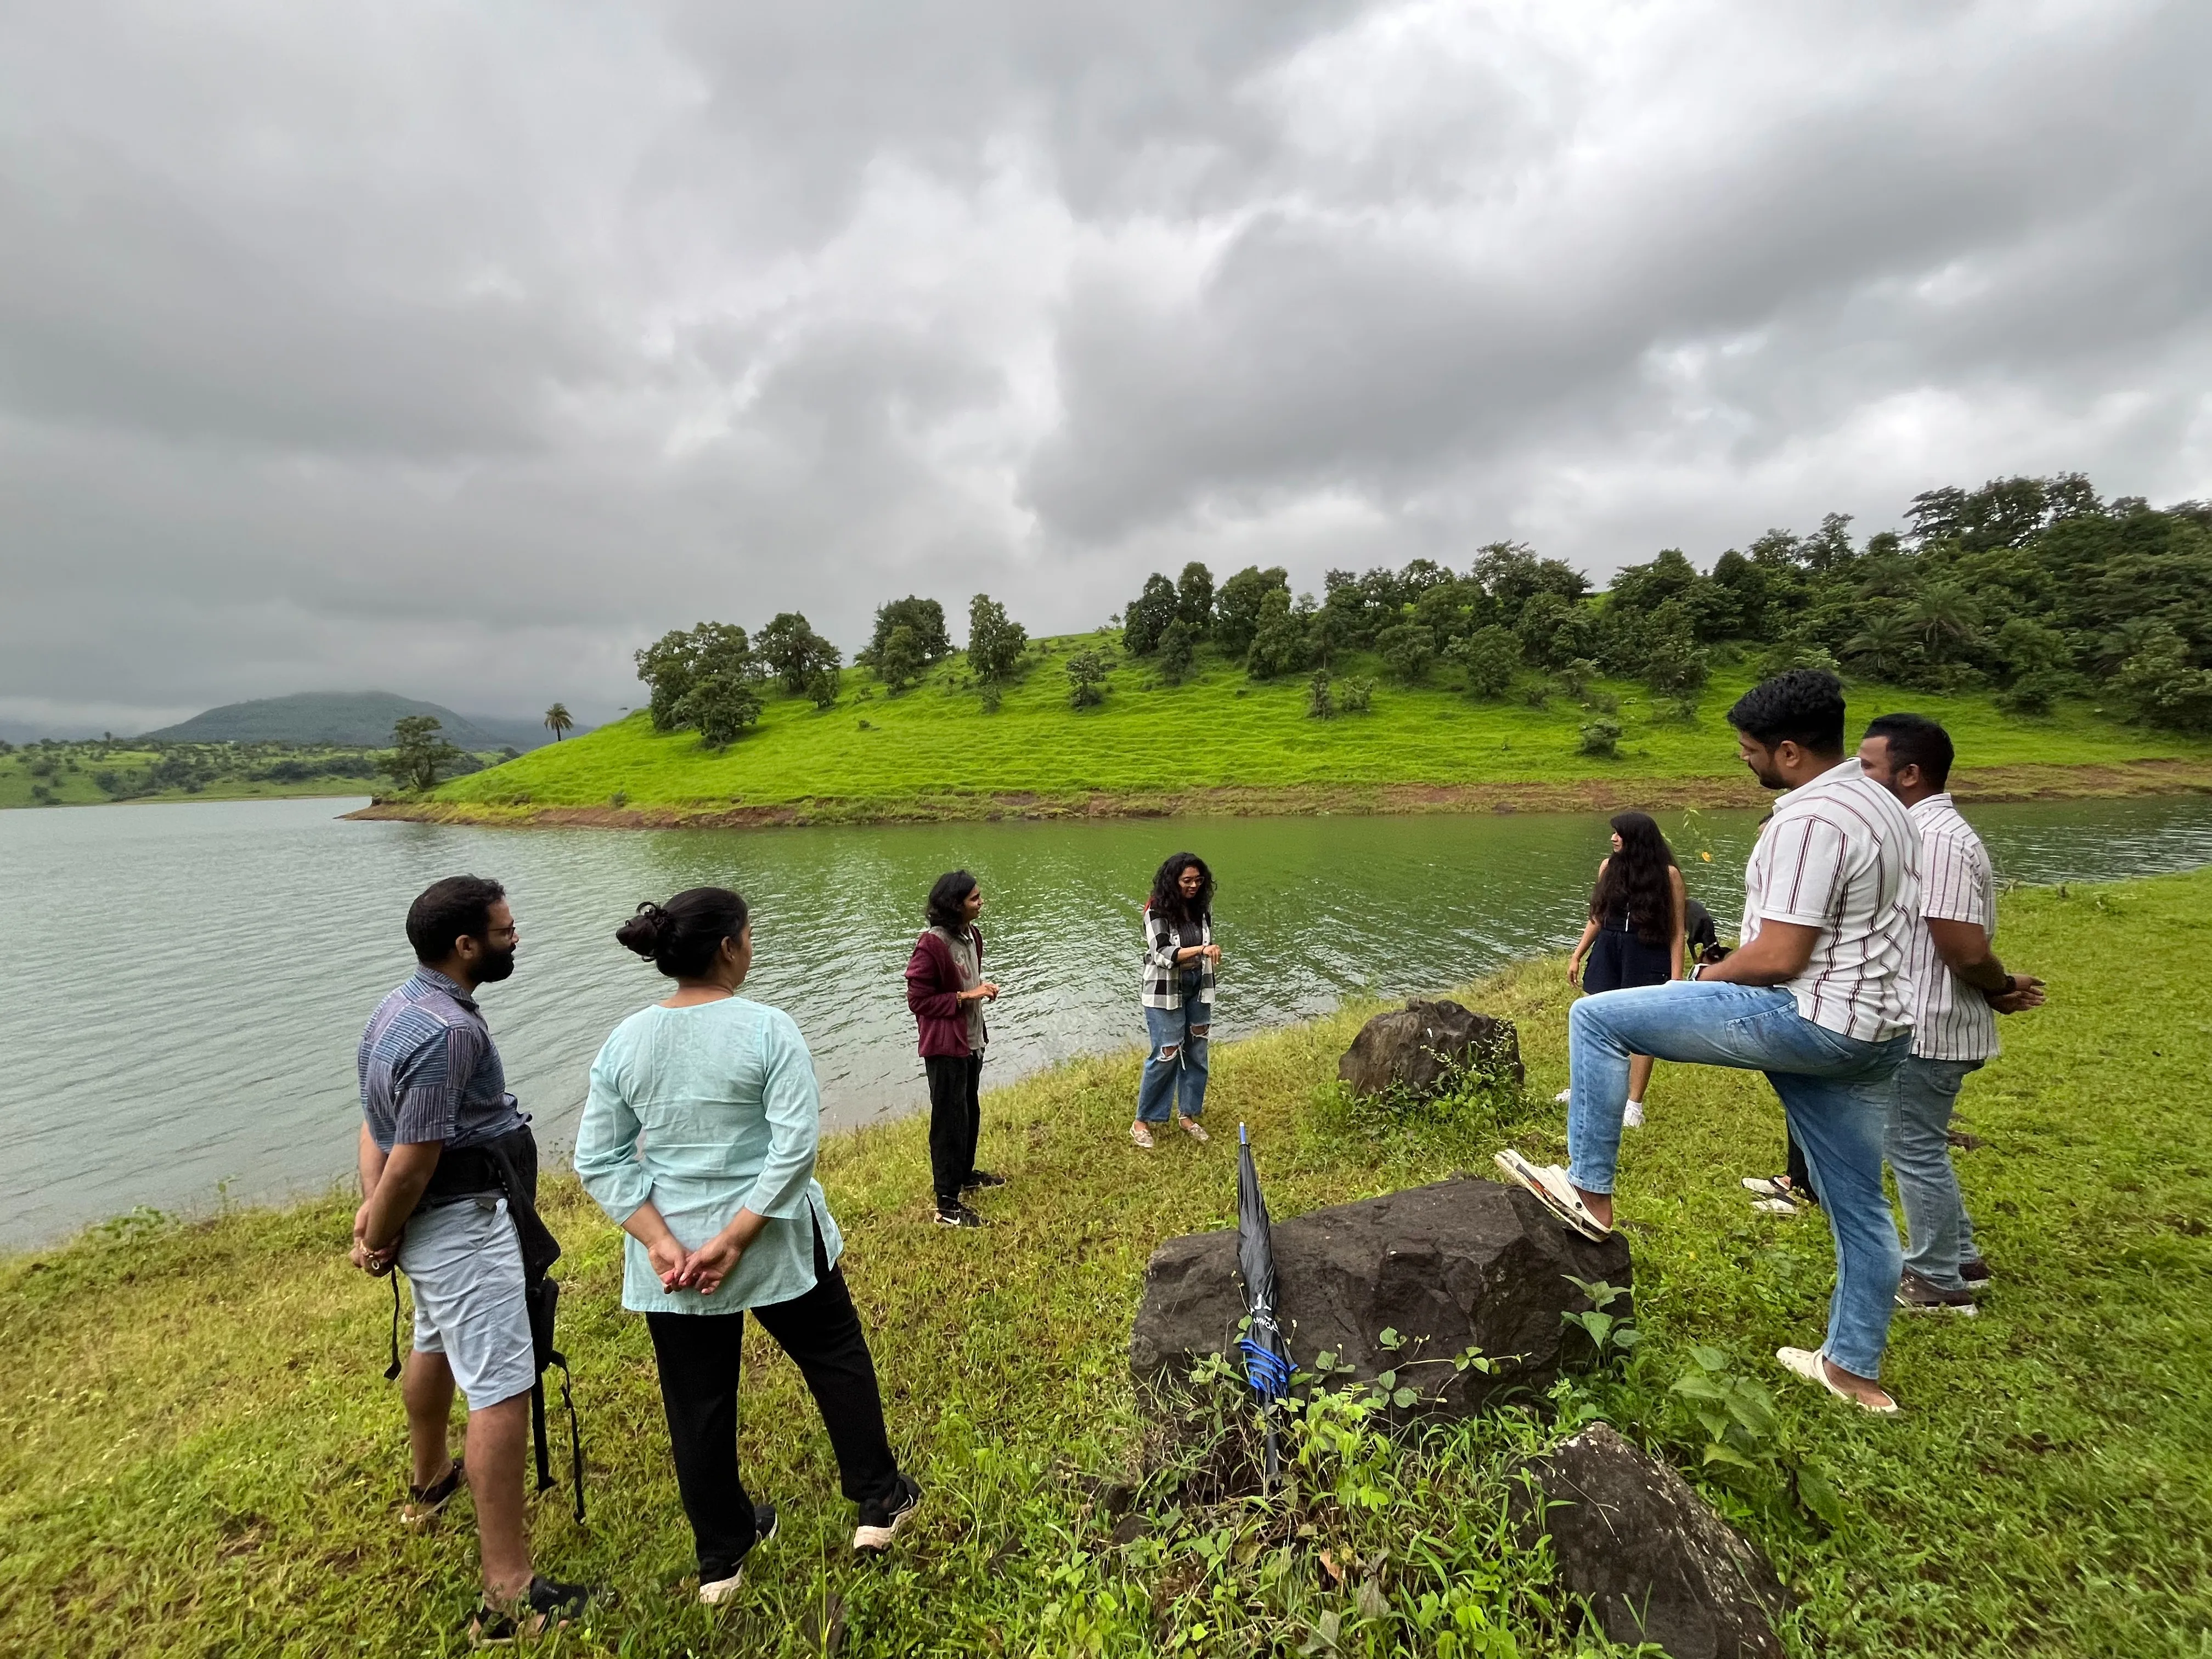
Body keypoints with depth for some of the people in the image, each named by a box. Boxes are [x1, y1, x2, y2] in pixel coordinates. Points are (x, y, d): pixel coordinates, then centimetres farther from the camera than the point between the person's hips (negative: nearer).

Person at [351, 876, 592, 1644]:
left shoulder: (401, 1005, 5)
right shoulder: (448, 1032, -27)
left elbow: (377, 1122, 7)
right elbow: (413, 1158, -23)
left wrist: (371, 1213, 1)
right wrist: (382, 1236, -6)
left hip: (438, 1219, 11)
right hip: (465, 1224, -11)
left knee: (437, 1344, 31)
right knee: (501, 1390, -6)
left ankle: (431, 1479, 56)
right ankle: (510, 1595, 1)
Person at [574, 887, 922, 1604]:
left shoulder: (624, 1041, -4)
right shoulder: (766, 1029, -18)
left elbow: (599, 1162, -3)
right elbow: (796, 1147, -23)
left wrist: (661, 1242, -7)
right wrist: (734, 1239, -16)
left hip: (670, 1257, 4)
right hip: (773, 1245, -3)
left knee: (697, 1404, 20)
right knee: (836, 1358, 20)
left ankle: (720, 1556, 39)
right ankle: (879, 1502, 34)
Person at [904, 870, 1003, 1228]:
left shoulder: (972, 935, 4)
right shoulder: (931, 944, -23)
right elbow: (918, 1000, -18)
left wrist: (984, 987, -2)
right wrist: (965, 996, -22)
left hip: (972, 1041, 9)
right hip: (945, 1045, -9)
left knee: (970, 1112, 23)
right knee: (949, 1121, 1)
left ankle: (966, 1174, 43)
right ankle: (948, 1206, 13)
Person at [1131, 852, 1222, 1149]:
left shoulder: (1203, 907, 1)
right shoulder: (1157, 910, -16)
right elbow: (1163, 955, -24)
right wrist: (1200, 950, -34)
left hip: (1197, 989, 6)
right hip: (1165, 991, -5)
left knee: (1196, 1053, 10)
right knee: (1166, 1055, -5)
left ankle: (1187, 1114, 27)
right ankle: (1142, 1122, 9)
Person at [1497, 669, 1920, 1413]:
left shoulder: (1810, 821, -20)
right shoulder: (1879, 802, 13)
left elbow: (1777, 958, -23)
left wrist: (1707, 977, -4)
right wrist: (1731, 970, 12)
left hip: (1809, 1019, -10)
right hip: (1874, 1027, 11)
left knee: (1597, 1018, -6)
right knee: (1858, 1203, 19)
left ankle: (1590, 1192, 3)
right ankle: (1854, 1369, 35)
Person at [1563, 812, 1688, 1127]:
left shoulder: (1667, 874, -8)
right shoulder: (1608, 867, 5)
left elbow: (1678, 930, -7)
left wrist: (1676, 977, -12)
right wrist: (1577, 956, 12)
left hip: (1647, 956, -4)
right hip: (1607, 950, 4)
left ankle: (1634, 1104, 14)